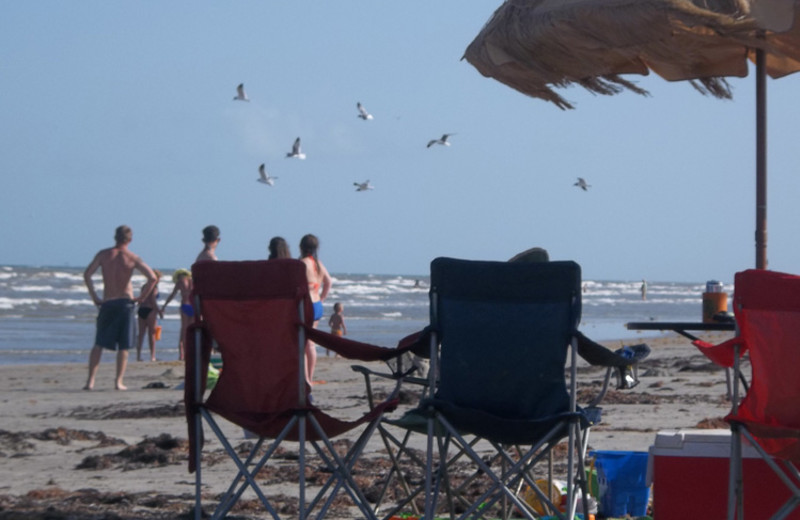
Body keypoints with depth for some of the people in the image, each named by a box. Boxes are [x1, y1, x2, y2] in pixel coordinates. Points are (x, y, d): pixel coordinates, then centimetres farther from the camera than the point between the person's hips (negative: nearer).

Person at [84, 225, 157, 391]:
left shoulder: (103, 254, -1)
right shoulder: (133, 258, -4)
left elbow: (87, 274, -7)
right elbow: (152, 278, -12)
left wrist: (94, 297, 1)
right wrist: (141, 298, -1)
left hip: (107, 303, 1)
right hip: (126, 302, -1)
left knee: (98, 344, 8)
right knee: (123, 346, 5)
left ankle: (90, 381, 0)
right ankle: (118, 381, -1)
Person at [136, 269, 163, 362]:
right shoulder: (154, 287, -7)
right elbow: (152, 300, -15)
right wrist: (159, 311, -9)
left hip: (141, 310, 7)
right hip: (150, 310, -7)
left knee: (141, 333, 7)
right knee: (152, 333, -1)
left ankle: (138, 356, 4)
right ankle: (152, 356, -1)